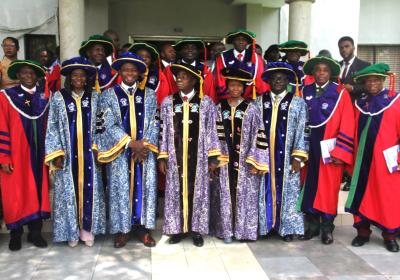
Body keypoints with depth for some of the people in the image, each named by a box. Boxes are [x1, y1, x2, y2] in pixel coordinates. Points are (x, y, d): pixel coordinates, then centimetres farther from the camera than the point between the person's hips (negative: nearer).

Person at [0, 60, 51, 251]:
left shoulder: (44, 97, 8)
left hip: (38, 155, 3)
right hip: (15, 156, -3)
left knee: (37, 192, 8)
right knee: (15, 195, 4)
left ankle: (35, 232, 19)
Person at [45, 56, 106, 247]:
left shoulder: (94, 97, 5)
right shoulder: (58, 97, 0)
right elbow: (52, 127, -1)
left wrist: (97, 148, -3)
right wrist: (57, 154, -7)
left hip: (89, 154, 1)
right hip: (67, 154, -1)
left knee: (89, 190, 4)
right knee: (69, 190, 4)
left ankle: (87, 229, 16)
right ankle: (72, 230, 16)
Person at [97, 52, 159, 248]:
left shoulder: (149, 95, 8)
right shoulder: (109, 95, 2)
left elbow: (154, 123, 3)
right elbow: (109, 125, -7)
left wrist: (144, 145, -12)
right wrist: (131, 143, -15)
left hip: (144, 151, 2)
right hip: (120, 152, -2)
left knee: (145, 187, 4)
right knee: (121, 188, 1)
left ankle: (142, 227, 15)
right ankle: (121, 230, 12)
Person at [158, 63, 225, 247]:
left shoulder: (206, 102, 0)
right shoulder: (168, 102, 3)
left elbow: (211, 131, -1)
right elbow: (164, 131, 4)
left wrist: (213, 158, -4)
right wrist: (162, 157, 0)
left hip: (197, 156, -1)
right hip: (175, 156, 1)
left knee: (197, 191, 6)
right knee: (176, 191, 7)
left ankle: (196, 230, 18)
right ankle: (177, 229, 19)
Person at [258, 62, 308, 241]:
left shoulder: (297, 102, 3)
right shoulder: (259, 102, 7)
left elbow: (302, 132, -2)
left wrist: (298, 157, -10)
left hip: (287, 158, -1)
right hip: (264, 157, 2)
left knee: (287, 190, 4)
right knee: (266, 190, 6)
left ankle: (287, 227, 14)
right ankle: (266, 224, 18)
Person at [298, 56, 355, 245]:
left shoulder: (341, 93, -3)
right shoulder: (304, 92, 6)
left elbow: (347, 125, -7)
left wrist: (341, 152, -12)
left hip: (329, 148, -3)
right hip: (308, 146, 3)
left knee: (328, 188, 4)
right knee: (310, 185, 8)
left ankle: (327, 227, 16)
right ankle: (312, 224, 21)